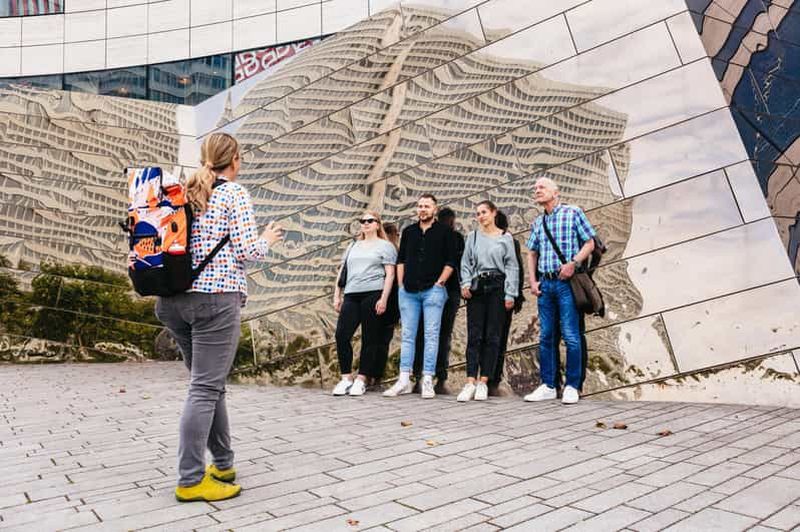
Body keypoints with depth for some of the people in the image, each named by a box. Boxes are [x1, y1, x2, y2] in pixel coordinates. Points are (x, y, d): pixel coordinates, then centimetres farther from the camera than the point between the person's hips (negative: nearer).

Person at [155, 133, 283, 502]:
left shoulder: (185, 193, 16)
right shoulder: (235, 194, -3)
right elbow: (247, 251, -10)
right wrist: (267, 241, 11)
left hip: (174, 298, 7)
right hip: (216, 297, -7)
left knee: (209, 383, 15)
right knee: (205, 388, -4)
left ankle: (223, 464, 24)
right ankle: (190, 480, -1)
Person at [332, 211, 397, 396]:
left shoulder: (385, 246, 8)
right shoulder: (353, 246, 24)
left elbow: (390, 274, -1)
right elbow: (342, 271, 23)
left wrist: (384, 299, -12)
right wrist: (337, 296, 14)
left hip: (373, 295, -4)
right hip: (351, 296, 5)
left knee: (369, 339, -2)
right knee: (341, 335, -7)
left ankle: (361, 380, 7)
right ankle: (346, 377, 4)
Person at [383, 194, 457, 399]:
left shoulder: (444, 232, 4)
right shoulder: (408, 232, 16)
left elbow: (450, 261, 0)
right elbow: (401, 259, 18)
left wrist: (439, 283, -8)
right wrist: (401, 285, 8)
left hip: (433, 290, -4)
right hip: (408, 291, 4)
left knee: (431, 335, -5)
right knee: (407, 335, 5)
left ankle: (427, 381, -2)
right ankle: (404, 380, 8)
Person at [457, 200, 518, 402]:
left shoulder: (505, 238, 6)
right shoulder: (472, 237, 12)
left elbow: (511, 266, 3)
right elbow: (466, 263, 11)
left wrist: (510, 294, -4)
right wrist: (466, 283, -6)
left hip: (497, 287, -1)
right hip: (477, 287, 1)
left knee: (492, 336, 0)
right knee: (474, 336, -4)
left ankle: (483, 382, 4)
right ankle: (470, 382, -6)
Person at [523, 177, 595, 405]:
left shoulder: (573, 213, 1)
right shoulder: (538, 223, 16)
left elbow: (590, 243, -1)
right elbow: (532, 254, 20)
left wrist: (573, 263, -14)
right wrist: (533, 281, 9)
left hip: (566, 282, -5)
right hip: (545, 284, 5)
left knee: (571, 336, -5)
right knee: (546, 337, 7)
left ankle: (572, 387, 4)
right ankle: (548, 386, 14)